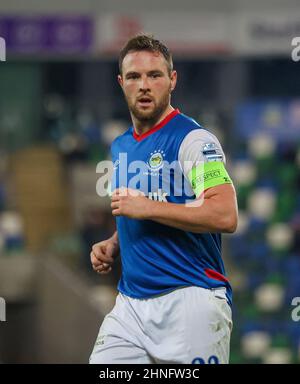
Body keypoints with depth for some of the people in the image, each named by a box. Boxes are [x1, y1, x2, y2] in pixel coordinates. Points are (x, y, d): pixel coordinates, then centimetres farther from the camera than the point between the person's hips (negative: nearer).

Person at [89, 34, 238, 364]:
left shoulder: (194, 140, -8)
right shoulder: (120, 147, 16)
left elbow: (225, 216, -21)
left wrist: (145, 207, -18)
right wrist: (112, 246, 10)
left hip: (190, 299, -6)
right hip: (130, 303, 7)